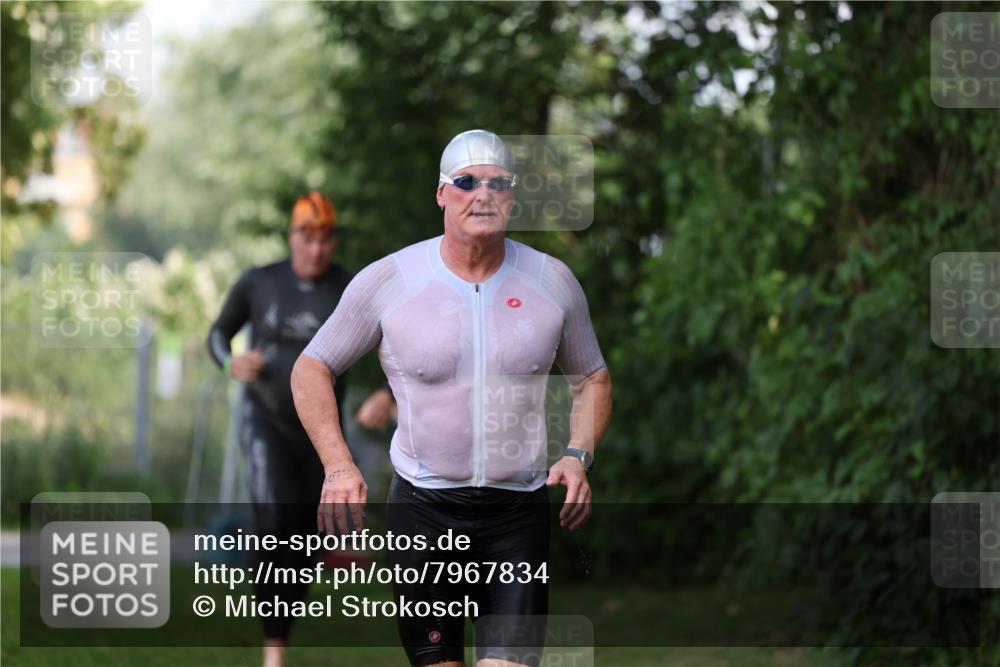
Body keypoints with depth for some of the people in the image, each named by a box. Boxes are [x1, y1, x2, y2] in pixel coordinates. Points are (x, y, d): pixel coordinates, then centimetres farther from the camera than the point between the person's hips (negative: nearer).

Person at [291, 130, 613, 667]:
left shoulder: (553, 282, 4)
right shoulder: (388, 280, -2)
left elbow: (592, 379, 18)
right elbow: (311, 370, 6)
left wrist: (578, 458, -1)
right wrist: (338, 466, -9)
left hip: (519, 512, 1)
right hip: (421, 507, -1)